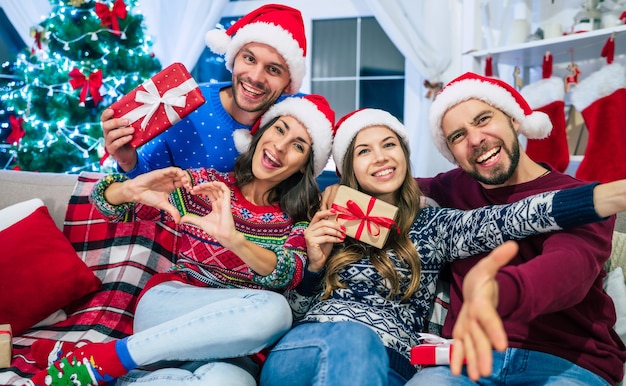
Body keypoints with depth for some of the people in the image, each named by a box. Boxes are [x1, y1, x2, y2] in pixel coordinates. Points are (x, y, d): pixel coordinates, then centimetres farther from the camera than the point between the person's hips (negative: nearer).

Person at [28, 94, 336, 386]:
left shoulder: (297, 218, 7)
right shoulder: (204, 184, 7)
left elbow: (289, 275, -14)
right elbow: (107, 199, 7)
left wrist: (231, 237, -31)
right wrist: (132, 189, -17)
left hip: (226, 346, 0)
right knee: (272, 309, -33)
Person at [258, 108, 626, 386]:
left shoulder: (433, 225, 10)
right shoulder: (329, 223, 14)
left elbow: (507, 219, -9)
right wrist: (314, 264, -6)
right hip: (305, 348, 1)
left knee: (360, 350, -35)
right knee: (347, 338, -34)